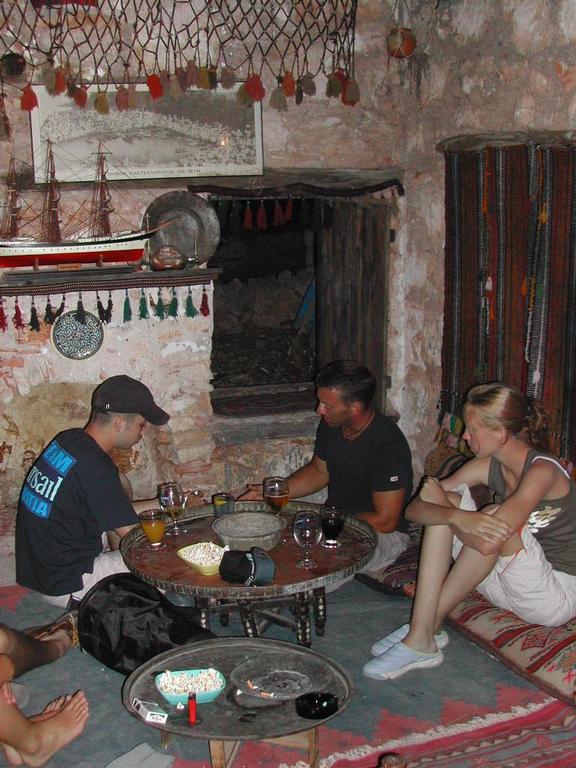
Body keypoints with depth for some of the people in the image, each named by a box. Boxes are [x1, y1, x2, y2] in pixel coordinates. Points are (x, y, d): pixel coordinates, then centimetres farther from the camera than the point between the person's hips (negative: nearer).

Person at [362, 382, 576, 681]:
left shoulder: (542, 470, -22)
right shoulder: (489, 465, 0)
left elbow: (488, 543, -33)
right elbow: (414, 509, -9)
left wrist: (440, 500, -15)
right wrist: (456, 516, -32)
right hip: (508, 585, 7)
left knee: (495, 520, -31)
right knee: (449, 502, -11)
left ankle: (429, 627, -14)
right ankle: (421, 636, -18)